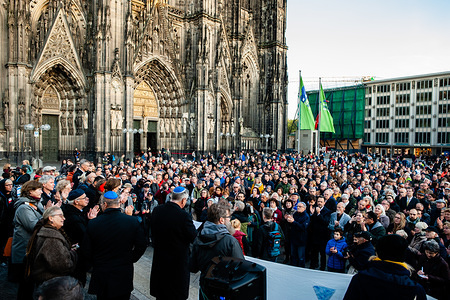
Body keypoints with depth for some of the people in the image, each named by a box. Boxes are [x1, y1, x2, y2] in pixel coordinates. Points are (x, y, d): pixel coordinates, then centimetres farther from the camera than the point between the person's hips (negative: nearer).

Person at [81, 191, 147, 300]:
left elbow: (85, 250, -5)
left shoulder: (93, 224, -14)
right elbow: (142, 246, -7)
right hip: (125, 274, 0)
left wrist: (96, 263, 11)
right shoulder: (133, 222, -13)